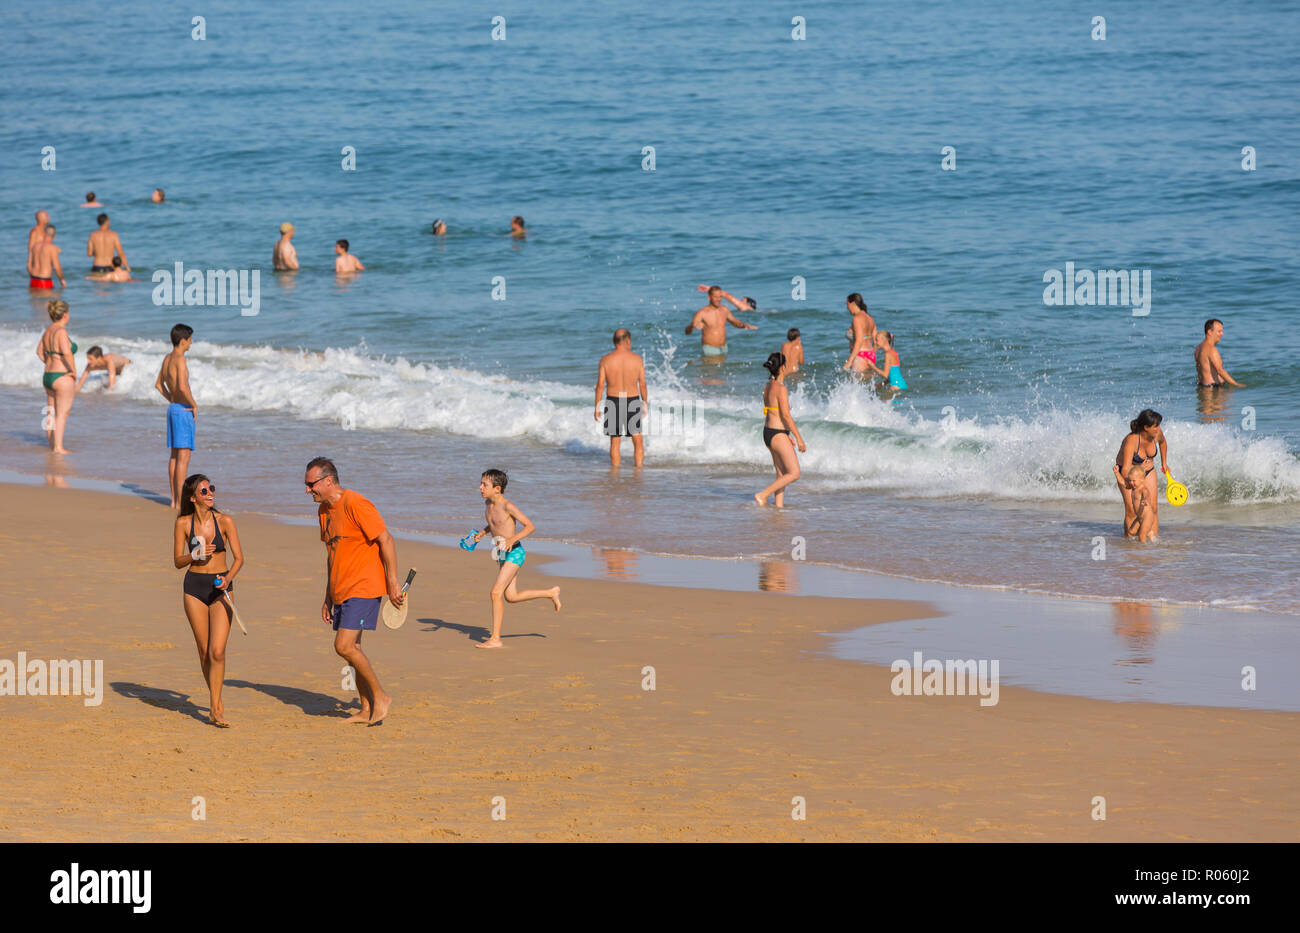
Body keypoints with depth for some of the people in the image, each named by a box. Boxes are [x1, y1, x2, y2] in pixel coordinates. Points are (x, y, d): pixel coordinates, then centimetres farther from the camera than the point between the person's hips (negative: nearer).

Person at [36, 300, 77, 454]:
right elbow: (67, 353, -31)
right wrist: (74, 371, -17)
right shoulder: (61, 331, -19)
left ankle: (52, 444, 24)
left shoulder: (48, 330, 8)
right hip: (62, 378, -9)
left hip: (48, 376, 9)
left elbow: (40, 352, 20)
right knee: (62, 414, -2)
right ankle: (58, 447, -3)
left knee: (52, 412, 16)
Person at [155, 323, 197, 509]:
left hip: (172, 408, 10)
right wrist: (194, 406, -14)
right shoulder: (179, 359, -18)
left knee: (174, 456, 13)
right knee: (184, 457, -7)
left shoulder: (167, 359, 10)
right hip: (183, 410, -10)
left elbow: (159, 384, 22)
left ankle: (174, 500, 17)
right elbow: (183, 387, -27)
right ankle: (180, 502, -8)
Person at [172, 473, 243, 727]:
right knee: (204, 651, 6)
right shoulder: (183, 523, -2)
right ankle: (216, 701, 23)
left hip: (221, 588, -1)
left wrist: (228, 578, -20)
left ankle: (214, 708, -7)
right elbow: (178, 561, 3)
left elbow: (239, 558, -2)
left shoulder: (224, 521, -5)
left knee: (217, 651, -12)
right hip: (194, 587, 1)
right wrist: (196, 555, -16)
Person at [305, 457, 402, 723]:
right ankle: (367, 710, 14)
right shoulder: (324, 510, 13)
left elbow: (386, 540, -16)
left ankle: (380, 697, -3)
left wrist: (392, 582, -17)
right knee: (352, 649, 8)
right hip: (341, 591, 9)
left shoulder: (355, 504, -16)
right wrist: (328, 598, 20)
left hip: (363, 588, -9)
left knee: (344, 646, -16)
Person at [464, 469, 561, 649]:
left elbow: (530, 526, -17)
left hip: (514, 553, -9)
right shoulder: (488, 504, 5)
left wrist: (513, 539, -32)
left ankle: (495, 639, -11)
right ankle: (551, 593, 33)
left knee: (496, 593, -15)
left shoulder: (507, 506, -19)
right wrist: (481, 533, 5)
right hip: (502, 554, 9)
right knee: (511, 597, 14)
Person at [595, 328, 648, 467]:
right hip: (633, 401, 0)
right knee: (637, 440, 11)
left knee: (615, 440, 9)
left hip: (613, 401, 0)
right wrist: (645, 404, 11)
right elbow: (642, 384, -1)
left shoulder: (605, 360, -6)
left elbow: (600, 385, -6)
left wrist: (597, 407, 1)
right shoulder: (637, 359, -5)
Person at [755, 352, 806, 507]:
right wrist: (799, 437, -15)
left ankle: (779, 505, 14)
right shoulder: (781, 388, -18)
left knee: (781, 474, 15)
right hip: (778, 435, -9)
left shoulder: (768, 386, 9)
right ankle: (762, 495, -7)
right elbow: (786, 415, -21)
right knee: (794, 474, -2)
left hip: (768, 432, 9)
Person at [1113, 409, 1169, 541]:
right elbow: (1125, 469, -41)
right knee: (1132, 511, -13)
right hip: (1128, 472, -5)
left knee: (1153, 508, -4)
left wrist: (1164, 463, 14)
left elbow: (1162, 443, 10)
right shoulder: (1131, 441, -36)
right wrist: (1132, 485, -54)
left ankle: (1154, 538, 1)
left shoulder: (1157, 432, -18)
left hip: (1148, 471, 5)